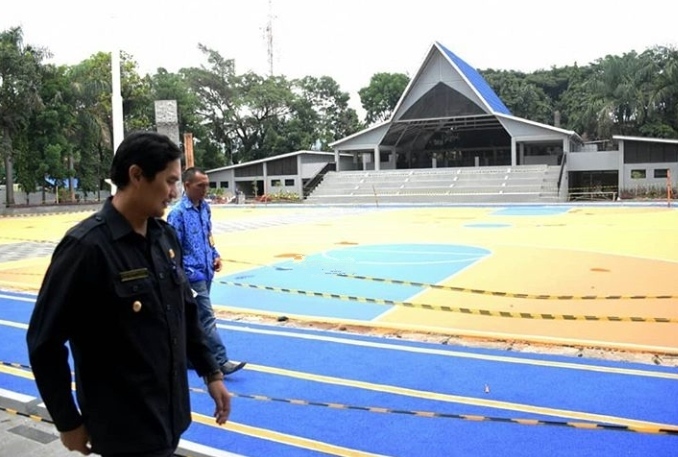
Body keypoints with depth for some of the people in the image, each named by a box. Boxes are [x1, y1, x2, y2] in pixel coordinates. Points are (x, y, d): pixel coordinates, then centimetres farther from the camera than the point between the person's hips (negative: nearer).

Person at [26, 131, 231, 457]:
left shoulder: (166, 237, 1)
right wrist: (68, 422, -8)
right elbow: (44, 342, -15)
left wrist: (210, 372, 10)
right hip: (125, 430, -6)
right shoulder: (86, 246, -20)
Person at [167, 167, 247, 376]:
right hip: (193, 275, -8)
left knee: (195, 318, 17)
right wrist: (183, 278, -15)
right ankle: (221, 362, -1)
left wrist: (215, 255, 5)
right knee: (207, 319, -5)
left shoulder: (205, 207, 7)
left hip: (206, 272, 8)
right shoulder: (178, 213, -16)